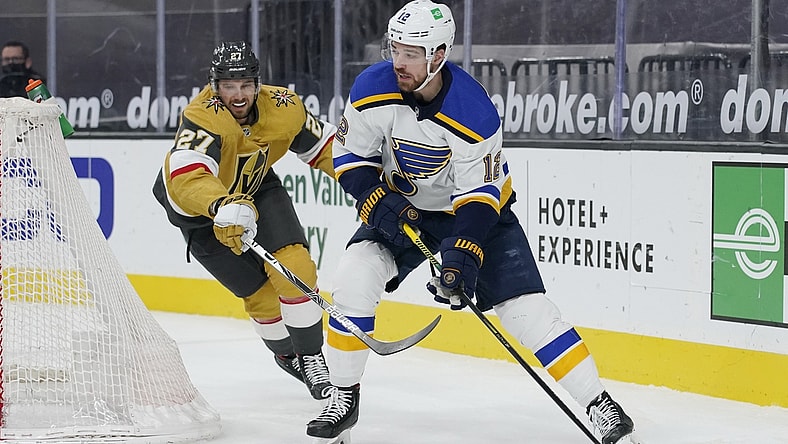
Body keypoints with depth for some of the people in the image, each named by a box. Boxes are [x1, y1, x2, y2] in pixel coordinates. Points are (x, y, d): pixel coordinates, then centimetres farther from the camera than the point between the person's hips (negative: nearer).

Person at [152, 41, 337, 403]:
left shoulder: (282, 108, -20)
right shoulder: (202, 118, -38)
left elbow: (323, 145, -1)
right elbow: (187, 178, -55)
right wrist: (223, 207, -72)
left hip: (255, 188, 4)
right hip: (198, 209, -4)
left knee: (294, 266, -16)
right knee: (259, 291, -4)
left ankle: (311, 356, 3)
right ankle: (285, 353, 26)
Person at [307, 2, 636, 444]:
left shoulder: (474, 111, -30)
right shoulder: (373, 90, -20)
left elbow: (479, 193, -24)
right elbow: (350, 155, -7)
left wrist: (462, 255, -35)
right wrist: (380, 203, -22)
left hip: (477, 207, -3)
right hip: (402, 208, 3)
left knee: (527, 307, -13)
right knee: (355, 279, -19)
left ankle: (600, 406, -6)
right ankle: (344, 398, -2)